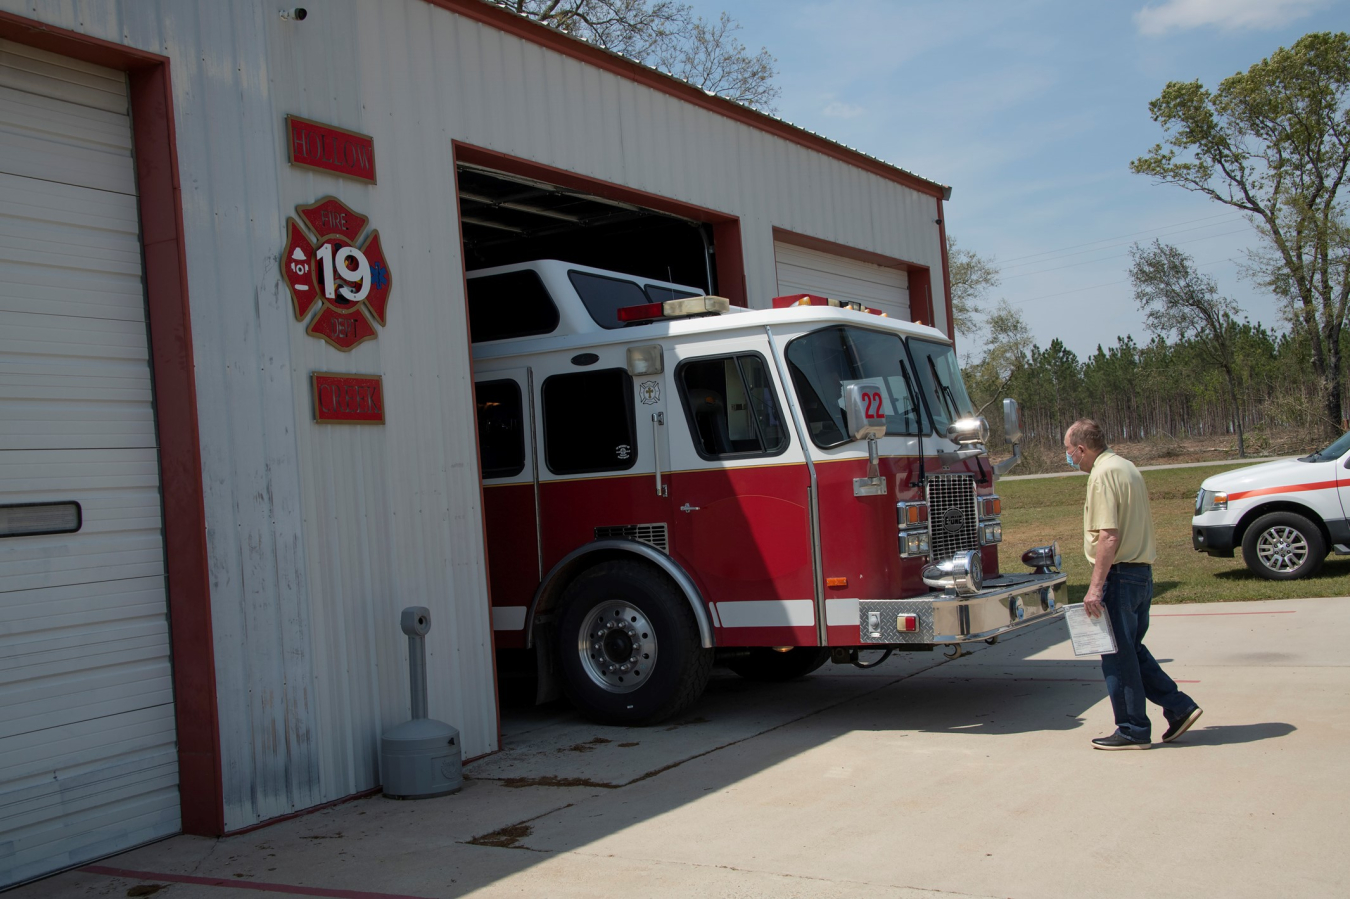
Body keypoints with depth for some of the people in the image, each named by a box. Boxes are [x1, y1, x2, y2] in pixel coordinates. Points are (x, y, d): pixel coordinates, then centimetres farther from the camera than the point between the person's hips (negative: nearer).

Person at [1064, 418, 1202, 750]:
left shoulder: (1103, 475, -16)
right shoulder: (1126, 467, 15)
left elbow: (1109, 537, -23)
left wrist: (1096, 586, -22)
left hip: (1120, 574, -10)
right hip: (1143, 572, 10)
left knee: (1117, 654, 1)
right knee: (1131, 649, 18)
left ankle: (1133, 730, 8)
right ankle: (1179, 706, 16)